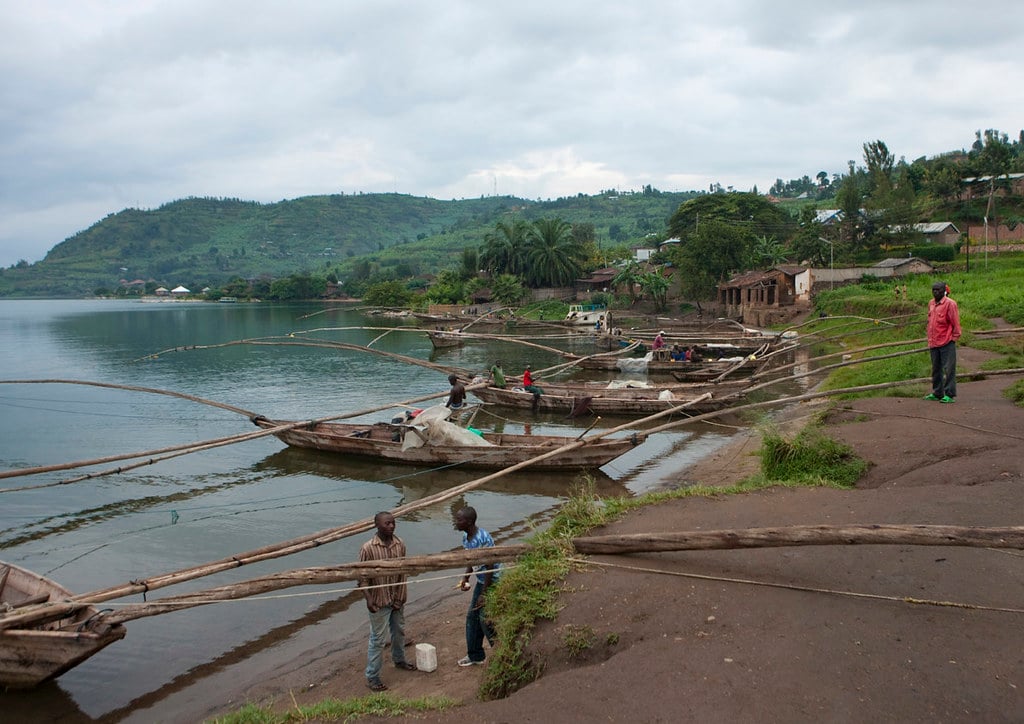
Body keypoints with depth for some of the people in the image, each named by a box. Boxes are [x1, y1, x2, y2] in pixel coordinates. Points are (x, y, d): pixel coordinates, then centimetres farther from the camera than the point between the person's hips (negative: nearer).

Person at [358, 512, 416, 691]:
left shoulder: (400, 544, -5)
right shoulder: (368, 548, -21)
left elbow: (403, 571, 1)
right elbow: (362, 577, -16)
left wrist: (401, 596, -3)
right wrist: (368, 599, -23)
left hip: (396, 599, 6)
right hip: (379, 601, -6)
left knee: (399, 632, 23)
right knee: (377, 639, 2)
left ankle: (399, 660, 47)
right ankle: (372, 677, 14)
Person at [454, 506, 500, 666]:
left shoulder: (483, 539, -29)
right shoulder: (466, 537, -1)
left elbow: (490, 567, -25)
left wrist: (484, 594, -21)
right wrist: (465, 578, 1)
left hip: (493, 581, -9)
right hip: (481, 580, 9)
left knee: (485, 618, -3)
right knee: (472, 616, 13)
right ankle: (475, 655, 27)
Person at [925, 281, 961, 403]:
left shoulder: (949, 303, -9)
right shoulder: (931, 303, 13)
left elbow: (955, 323, -8)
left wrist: (954, 338, -9)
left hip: (946, 343, -7)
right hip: (934, 343, 7)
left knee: (948, 369, -5)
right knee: (936, 370, 15)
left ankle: (950, 395, -1)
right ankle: (937, 393, 24)